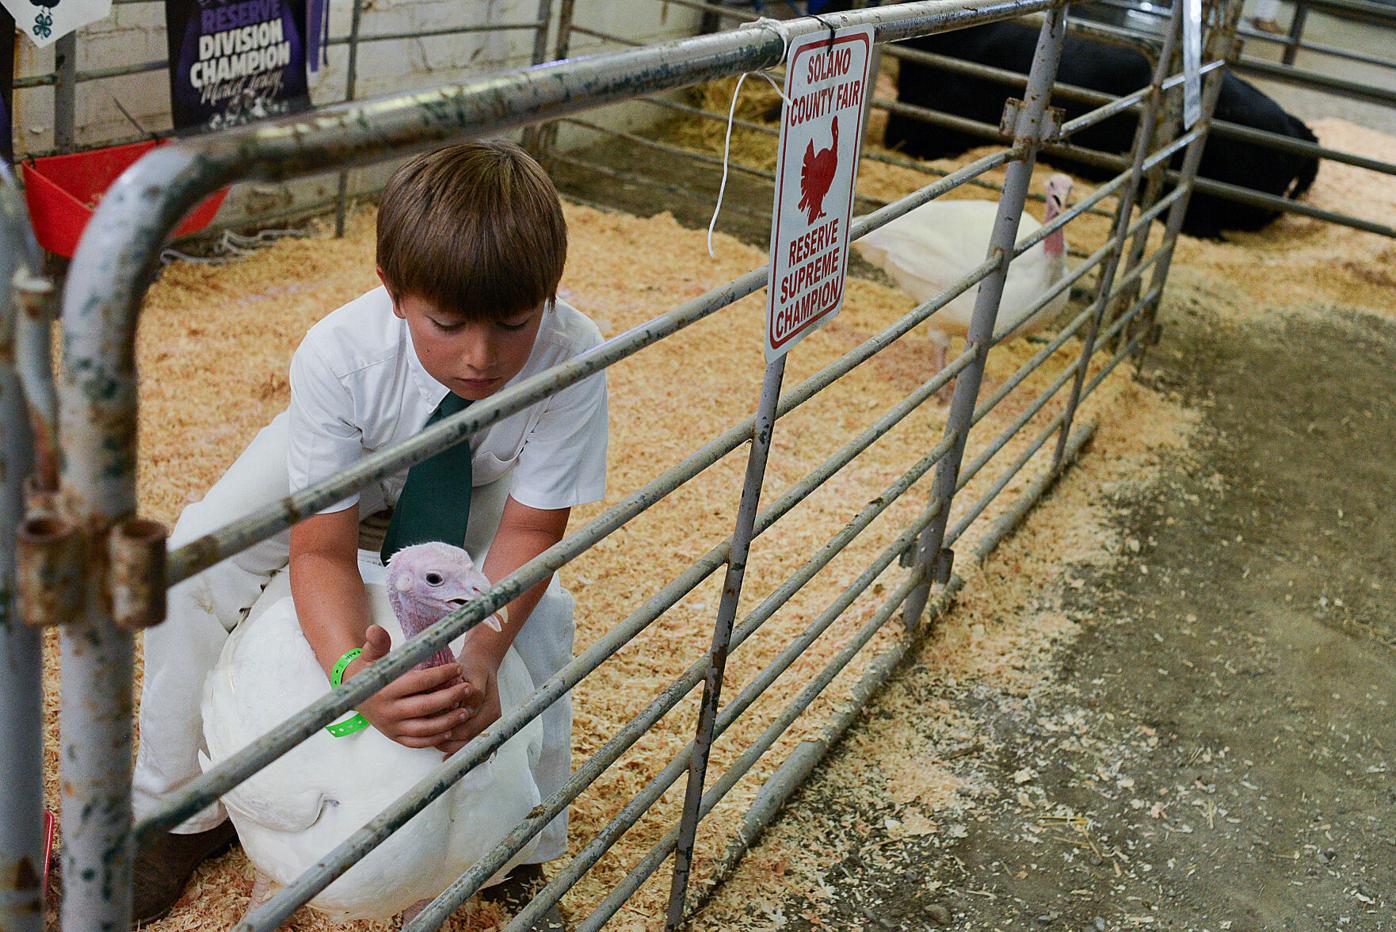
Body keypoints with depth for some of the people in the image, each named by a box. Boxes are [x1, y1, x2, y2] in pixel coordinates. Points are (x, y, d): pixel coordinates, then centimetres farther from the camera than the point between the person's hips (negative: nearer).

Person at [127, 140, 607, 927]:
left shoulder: (572, 359, -40)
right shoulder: (338, 355, -41)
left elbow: (529, 531, -29)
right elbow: (322, 550, -36)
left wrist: (481, 662, -46)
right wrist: (356, 672, -57)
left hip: (476, 487, 0)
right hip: (344, 465, 0)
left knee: (542, 611, -22)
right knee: (195, 561, -17)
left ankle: (526, 846, 2)